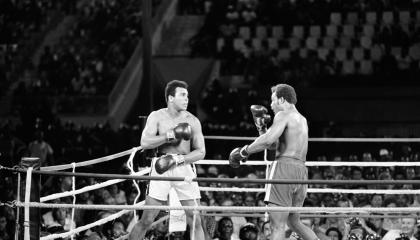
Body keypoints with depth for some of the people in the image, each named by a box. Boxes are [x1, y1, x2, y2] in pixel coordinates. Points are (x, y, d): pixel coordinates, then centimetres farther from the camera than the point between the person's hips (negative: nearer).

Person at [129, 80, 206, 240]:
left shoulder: (192, 121, 5)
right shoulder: (157, 117, 2)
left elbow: (201, 152, 3)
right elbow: (144, 142, -11)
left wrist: (178, 159, -12)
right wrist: (170, 136, -19)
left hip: (184, 168, 2)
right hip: (161, 168, -2)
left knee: (195, 221, -2)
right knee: (146, 220, -3)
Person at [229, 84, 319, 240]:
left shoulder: (283, 115, -3)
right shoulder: (302, 119, 25)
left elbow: (268, 140, -18)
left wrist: (243, 152, -10)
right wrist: (262, 125, 25)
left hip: (284, 166, -9)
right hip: (301, 170, 9)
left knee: (277, 225, -12)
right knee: (294, 222, 20)